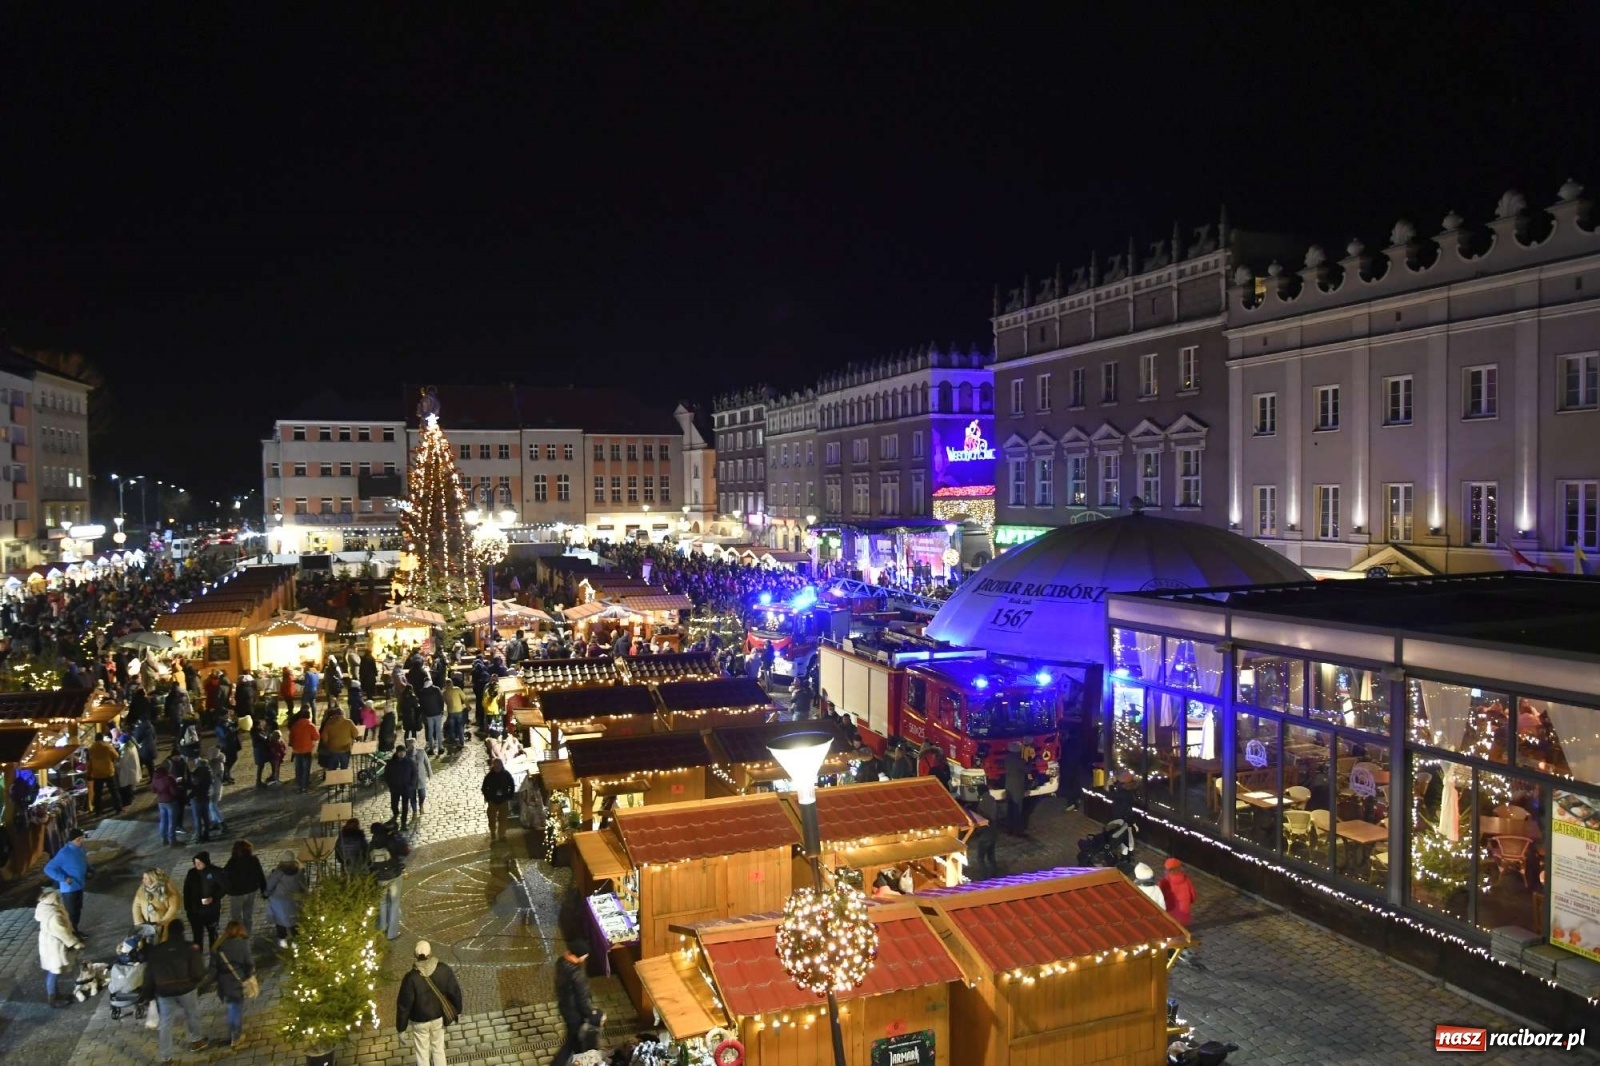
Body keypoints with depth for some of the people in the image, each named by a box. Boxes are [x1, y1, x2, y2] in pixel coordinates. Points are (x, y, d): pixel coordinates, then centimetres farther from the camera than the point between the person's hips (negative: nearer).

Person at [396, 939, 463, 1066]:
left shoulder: (411, 977, -27)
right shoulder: (444, 970, -19)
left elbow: (404, 1005, -19)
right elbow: (455, 992, -9)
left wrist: (401, 1028, -6)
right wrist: (457, 1011, 8)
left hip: (420, 1021, -2)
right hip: (439, 1017, 2)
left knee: (422, 1054, 19)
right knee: (438, 1049, 24)